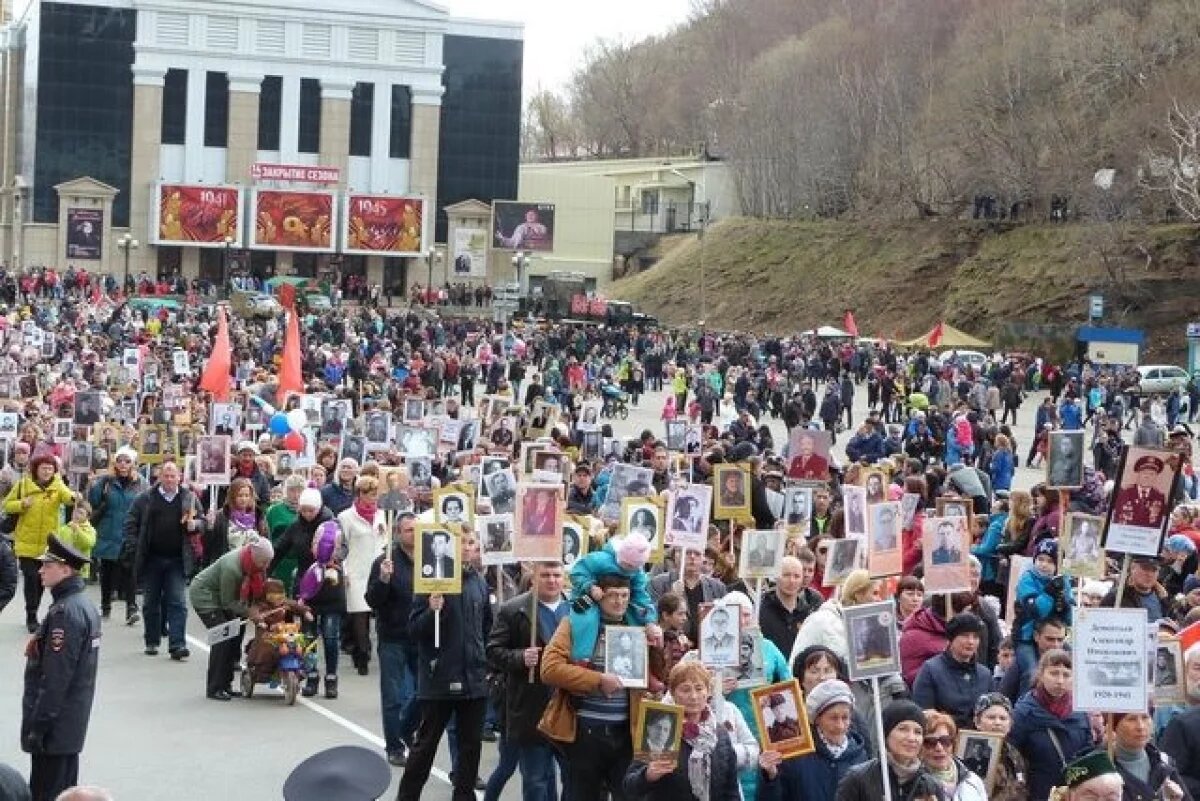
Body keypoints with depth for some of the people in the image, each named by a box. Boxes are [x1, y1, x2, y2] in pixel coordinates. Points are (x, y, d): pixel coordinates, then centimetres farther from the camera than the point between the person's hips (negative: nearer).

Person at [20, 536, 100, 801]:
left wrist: (38, 724, -20)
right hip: (73, 724, 10)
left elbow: (56, 676, -24)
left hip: (55, 726, -10)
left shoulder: (65, 612, -21)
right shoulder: (85, 605, 10)